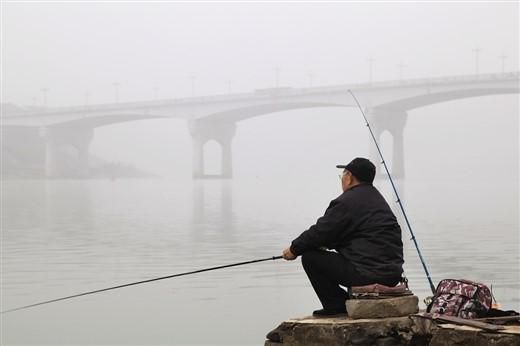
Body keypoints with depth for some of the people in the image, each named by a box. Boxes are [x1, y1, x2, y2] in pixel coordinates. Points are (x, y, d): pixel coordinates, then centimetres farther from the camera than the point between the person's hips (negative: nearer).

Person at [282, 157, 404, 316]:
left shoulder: (346, 202, -10)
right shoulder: (378, 199, 19)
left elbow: (320, 232, -7)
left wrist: (294, 249, 8)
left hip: (368, 273, -9)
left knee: (310, 257, 0)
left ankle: (337, 304, 1)